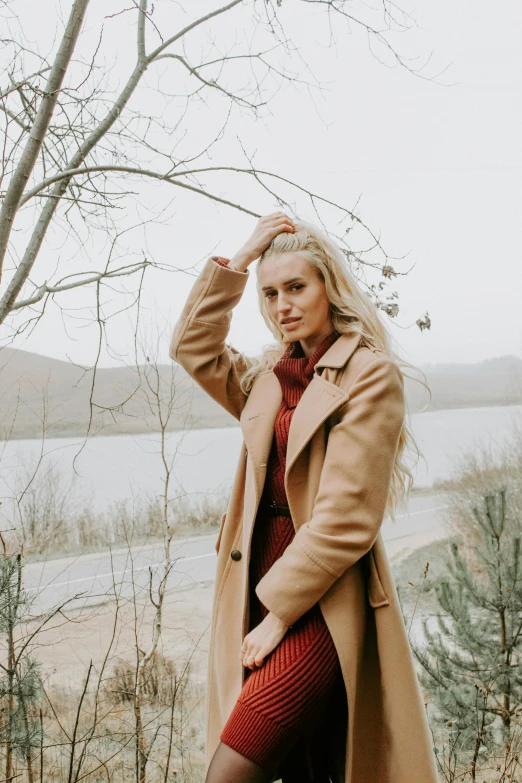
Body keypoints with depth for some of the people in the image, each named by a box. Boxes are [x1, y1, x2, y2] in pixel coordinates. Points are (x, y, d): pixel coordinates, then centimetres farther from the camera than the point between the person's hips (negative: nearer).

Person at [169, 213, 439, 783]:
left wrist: (279, 609, -13)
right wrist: (237, 261, 9)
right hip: (264, 591, 6)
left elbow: (347, 517, -14)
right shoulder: (271, 377, 13)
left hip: (323, 602, -6)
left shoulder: (370, 373, -8)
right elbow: (193, 350, 16)